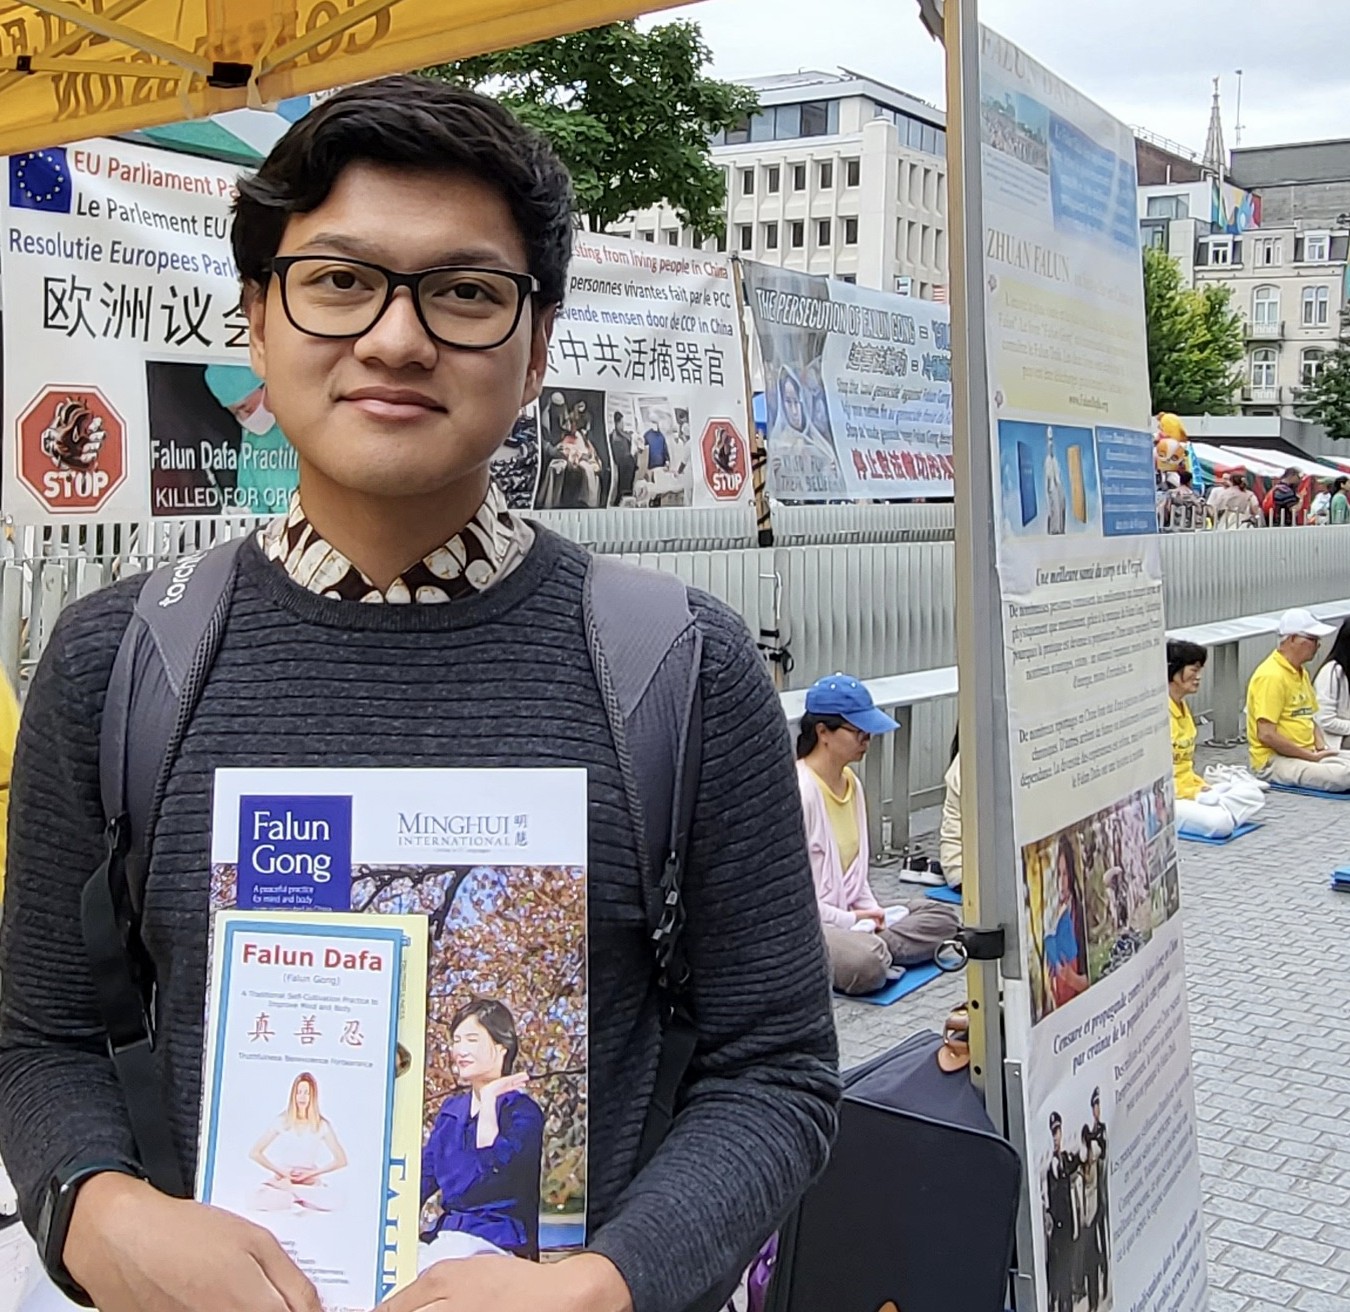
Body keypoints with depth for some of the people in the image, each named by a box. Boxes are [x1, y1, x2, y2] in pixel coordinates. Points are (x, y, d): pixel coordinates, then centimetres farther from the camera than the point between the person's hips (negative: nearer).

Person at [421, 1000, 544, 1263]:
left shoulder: (522, 1112, -3)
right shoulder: (451, 1108, 18)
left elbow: (496, 1165, -20)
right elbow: (424, 1176, 17)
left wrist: (489, 1097, -12)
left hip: (496, 1239, -6)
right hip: (445, 1232, 6)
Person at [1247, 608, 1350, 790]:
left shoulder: (1301, 672, 14)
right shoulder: (1271, 676, -16)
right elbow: (1266, 735, -22)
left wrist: (1321, 746, 2)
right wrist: (1312, 757, -16)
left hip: (1306, 753, 9)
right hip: (1273, 760, -9)